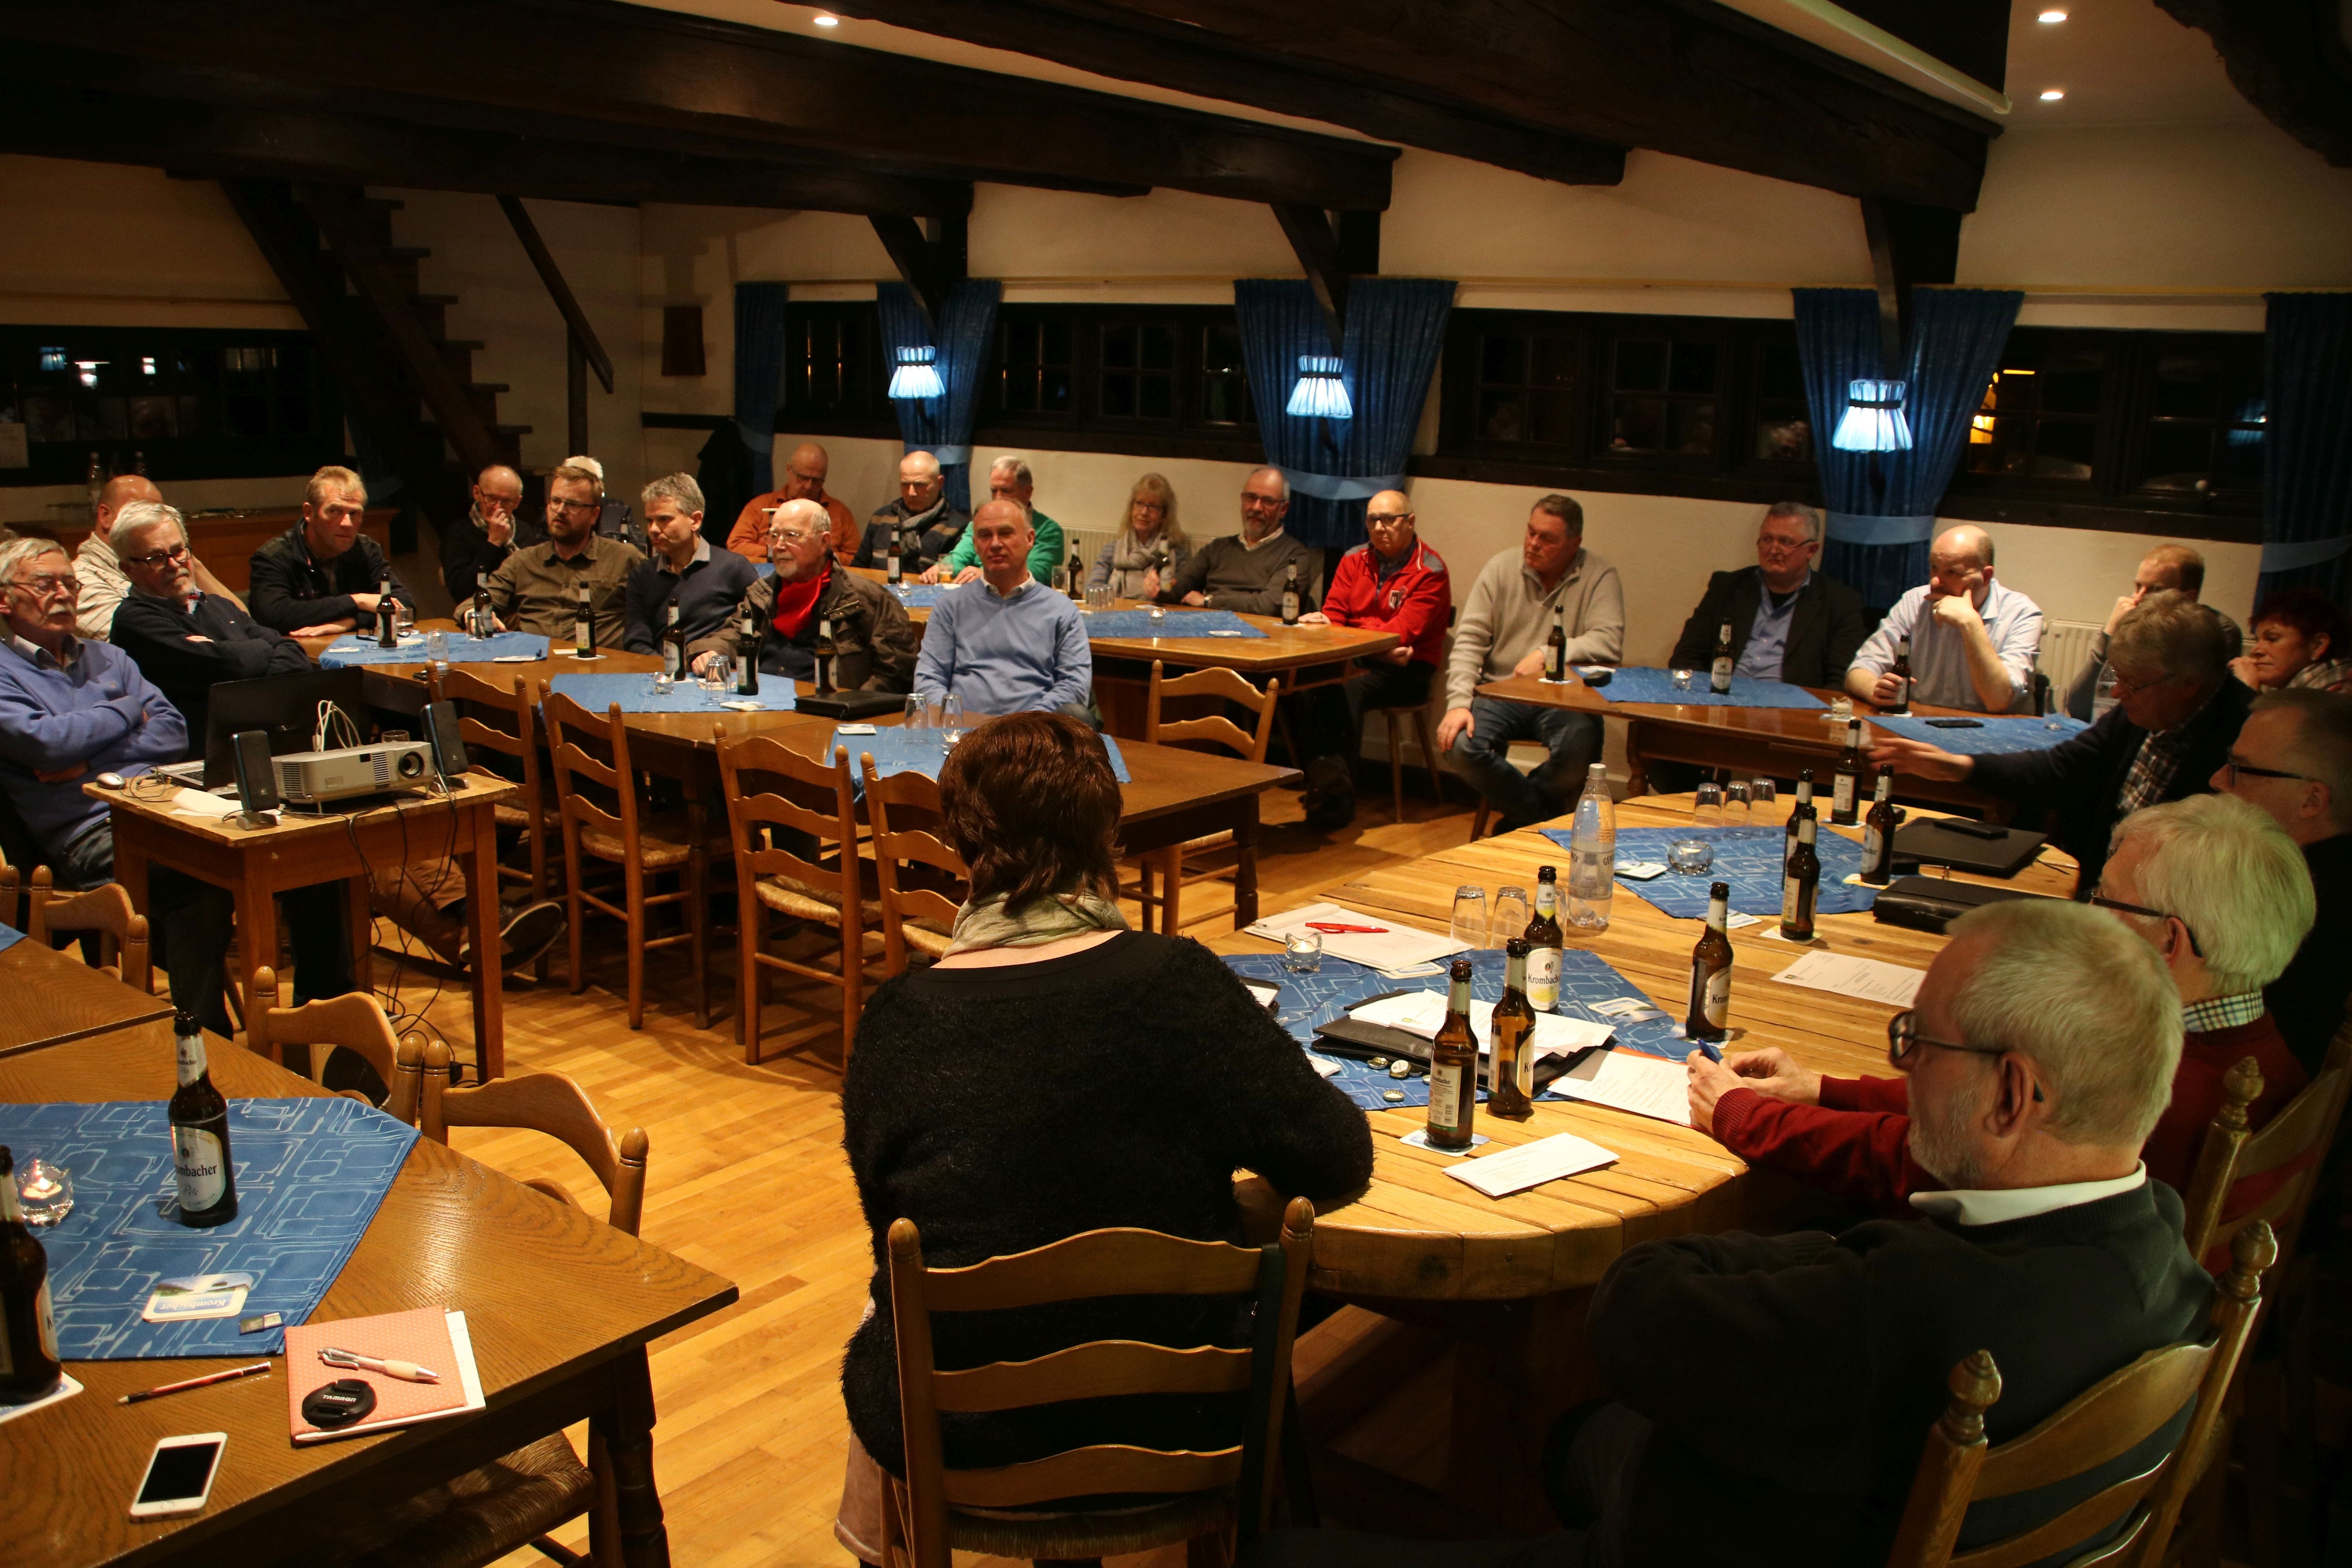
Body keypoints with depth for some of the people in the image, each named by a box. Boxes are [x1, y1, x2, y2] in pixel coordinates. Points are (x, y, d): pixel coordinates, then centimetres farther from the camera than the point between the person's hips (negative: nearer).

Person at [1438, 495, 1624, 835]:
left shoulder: (1599, 577, -1)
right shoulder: (1502, 568, 4)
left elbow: (1609, 642, -14)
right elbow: (1469, 640, -1)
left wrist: (1547, 655, -21)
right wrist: (1459, 702, -14)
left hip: (1563, 698, -2)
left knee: (1579, 749, -33)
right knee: (1464, 746, -26)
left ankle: (1522, 821, -2)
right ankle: (1543, 815, -2)